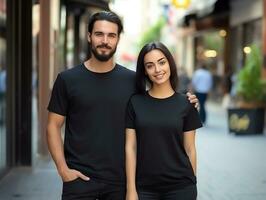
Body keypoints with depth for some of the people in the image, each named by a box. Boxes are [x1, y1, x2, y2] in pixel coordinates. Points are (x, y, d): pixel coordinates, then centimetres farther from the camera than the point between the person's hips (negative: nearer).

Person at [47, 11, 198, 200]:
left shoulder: (132, 80, 3)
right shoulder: (68, 79, 0)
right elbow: (54, 126, 2)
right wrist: (63, 169, -8)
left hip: (119, 179, 2)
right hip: (79, 178, -1)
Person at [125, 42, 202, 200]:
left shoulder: (185, 104, -1)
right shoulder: (135, 102, -1)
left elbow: (189, 149, 2)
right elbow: (130, 147, -2)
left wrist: (192, 184, 5)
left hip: (180, 187, 0)